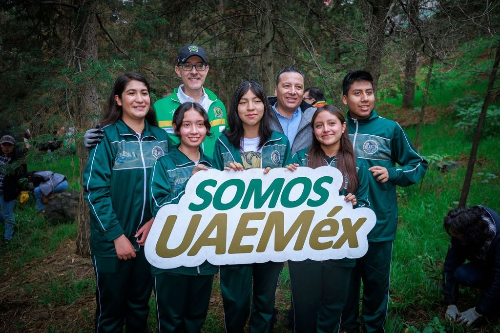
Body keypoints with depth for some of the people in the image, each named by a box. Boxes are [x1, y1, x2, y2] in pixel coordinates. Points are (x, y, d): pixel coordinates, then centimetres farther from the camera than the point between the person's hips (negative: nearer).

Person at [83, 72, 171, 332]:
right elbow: (95, 191, -13)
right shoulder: (106, 137, -9)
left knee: (140, 306, 19)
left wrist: (156, 219, -6)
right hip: (113, 240, -3)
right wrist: (117, 235, -16)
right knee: (111, 309, 12)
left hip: (150, 237, 4)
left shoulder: (161, 138, 4)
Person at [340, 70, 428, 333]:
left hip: (379, 223, -1)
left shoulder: (390, 129, -3)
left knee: (377, 281, 12)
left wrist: (392, 174, -10)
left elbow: (418, 165, 5)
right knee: (345, 280, 16)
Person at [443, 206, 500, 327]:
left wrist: (478, 311, -26)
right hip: (484, 264, 5)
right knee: (461, 274, -24)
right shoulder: (459, 234, -21)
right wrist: (451, 304, -16)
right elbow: (451, 265, -16)